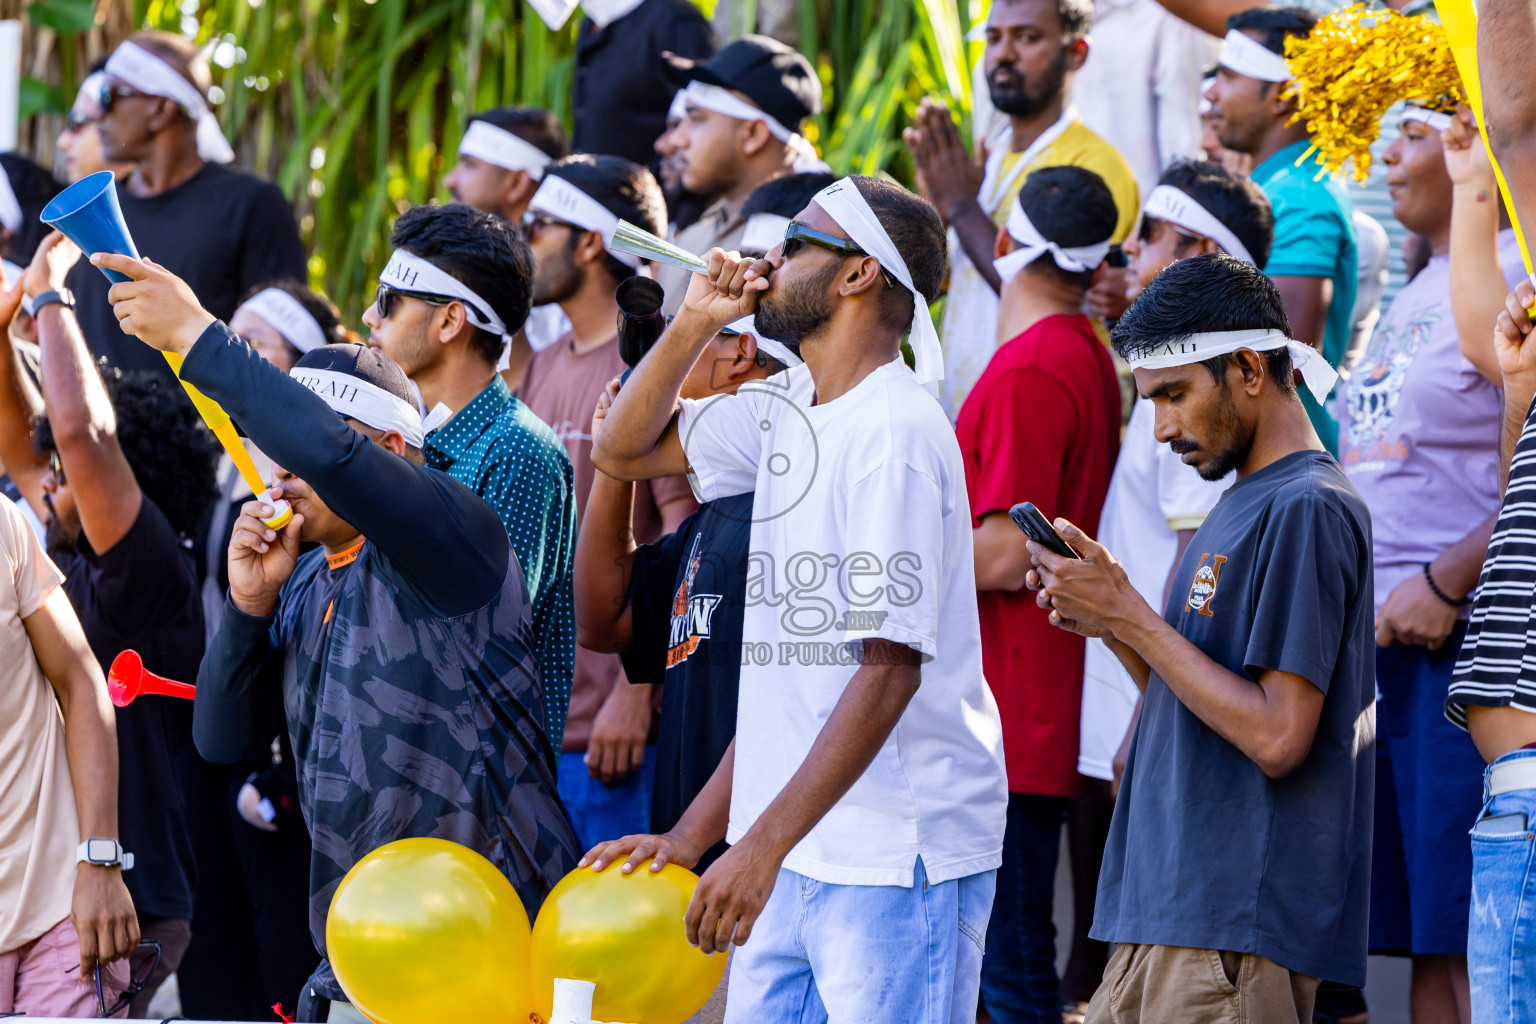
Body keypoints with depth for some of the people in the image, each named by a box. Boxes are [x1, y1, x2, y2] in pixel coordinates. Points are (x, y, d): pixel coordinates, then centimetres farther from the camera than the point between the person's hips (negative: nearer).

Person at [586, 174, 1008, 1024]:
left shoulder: (895, 431, -15)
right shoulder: (784, 415, 12)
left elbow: (889, 667, -21)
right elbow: (624, 451, 26)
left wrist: (762, 844, -24)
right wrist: (694, 324, 10)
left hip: (897, 861, -8)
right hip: (790, 854, 8)